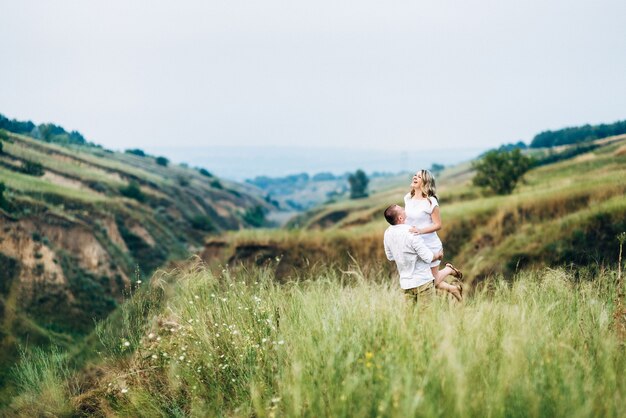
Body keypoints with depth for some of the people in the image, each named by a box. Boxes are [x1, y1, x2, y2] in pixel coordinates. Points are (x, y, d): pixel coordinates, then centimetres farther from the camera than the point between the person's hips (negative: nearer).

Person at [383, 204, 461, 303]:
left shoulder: (387, 233, 0)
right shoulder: (412, 233, -22)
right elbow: (428, 257, -18)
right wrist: (438, 255, 3)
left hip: (405, 283, 6)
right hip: (423, 280, -6)